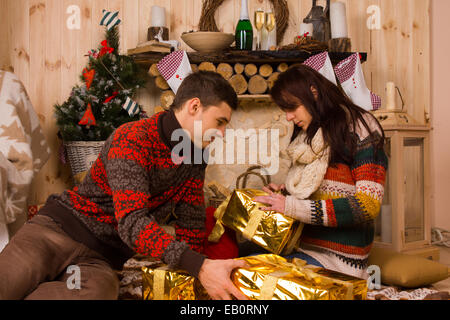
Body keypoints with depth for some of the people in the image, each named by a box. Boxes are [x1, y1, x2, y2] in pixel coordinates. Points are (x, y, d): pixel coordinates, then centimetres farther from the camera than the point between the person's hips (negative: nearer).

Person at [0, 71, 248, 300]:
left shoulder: (196, 160, 8)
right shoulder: (133, 139, -14)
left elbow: (191, 228, 11)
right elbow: (132, 223, -26)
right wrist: (199, 266, -35)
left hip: (102, 259, 5)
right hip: (62, 227, -5)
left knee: (100, 289, -30)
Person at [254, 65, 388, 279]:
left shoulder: (360, 129, -7)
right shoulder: (309, 138, 15)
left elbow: (368, 206, -17)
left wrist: (292, 206, -19)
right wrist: (283, 192, 3)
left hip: (336, 259, -7)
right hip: (301, 243, 7)